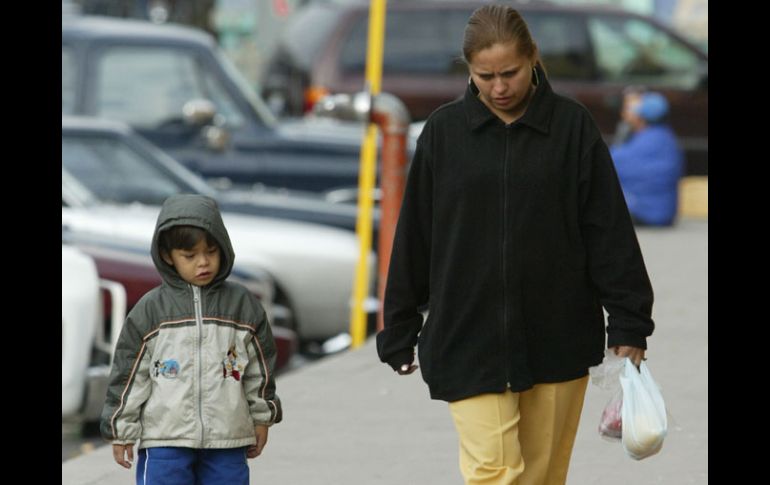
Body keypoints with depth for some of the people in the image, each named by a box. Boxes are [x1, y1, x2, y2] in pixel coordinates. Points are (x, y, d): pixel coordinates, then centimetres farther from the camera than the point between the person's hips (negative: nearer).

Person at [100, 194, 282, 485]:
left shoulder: (242, 305, 3)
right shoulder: (149, 310, -2)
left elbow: (260, 368, 12)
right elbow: (129, 374, 2)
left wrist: (262, 419, 15)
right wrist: (121, 433, 2)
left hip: (227, 441, 2)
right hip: (164, 442, -2)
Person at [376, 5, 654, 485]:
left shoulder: (572, 126, 1)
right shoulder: (445, 130, 2)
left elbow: (610, 231, 3)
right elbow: (414, 236, 9)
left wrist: (629, 325, 0)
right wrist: (400, 332, 10)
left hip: (558, 340, 1)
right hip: (468, 340, -1)